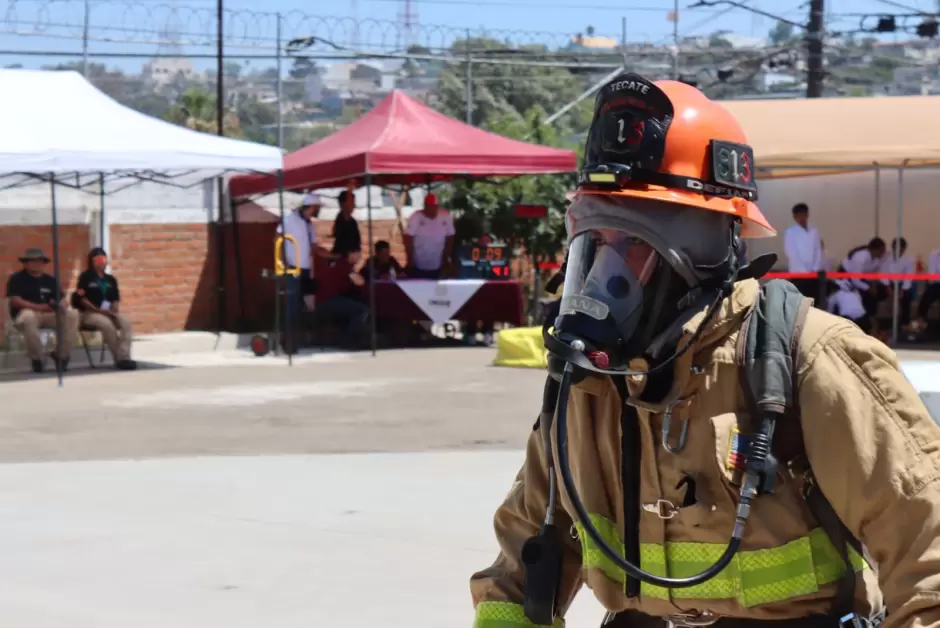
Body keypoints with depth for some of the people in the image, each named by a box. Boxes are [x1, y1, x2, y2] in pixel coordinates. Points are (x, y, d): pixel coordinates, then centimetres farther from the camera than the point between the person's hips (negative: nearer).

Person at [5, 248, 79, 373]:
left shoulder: (50, 280, 14)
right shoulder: (16, 279, 0)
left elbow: (61, 300, 8)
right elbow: (15, 301, -12)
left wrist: (61, 306, -19)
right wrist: (38, 307, -24)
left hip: (49, 315, 4)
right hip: (23, 315, -4)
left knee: (72, 314, -20)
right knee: (29, 316, -42)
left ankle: (62, 356, -11)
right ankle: (36, 359, -25)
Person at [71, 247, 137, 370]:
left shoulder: (111, 279, 17)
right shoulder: (85, 277, 0)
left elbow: (116, 299, 16)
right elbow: (82, 300, -8)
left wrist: (115, 309, -7)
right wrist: (99, 310, -18)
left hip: (109, 313, 5)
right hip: (89, 313, -5)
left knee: (126, 322, -25)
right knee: (107, 324, -37)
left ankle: (124, 357, -36)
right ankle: (119, 358, -30)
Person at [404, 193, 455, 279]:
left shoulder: (446, 217, -7)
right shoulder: (416, 217, -14)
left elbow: (450, 238, 2)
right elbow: (408, 239, -13)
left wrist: (446, 259, 3)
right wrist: (410, 261, -15)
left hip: (438, 267, 2)